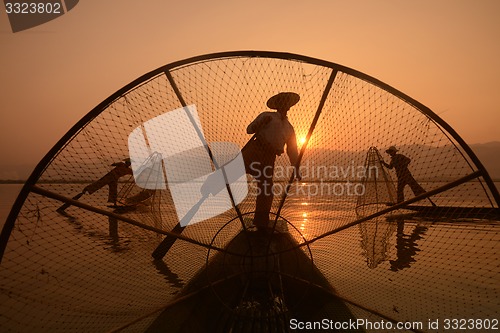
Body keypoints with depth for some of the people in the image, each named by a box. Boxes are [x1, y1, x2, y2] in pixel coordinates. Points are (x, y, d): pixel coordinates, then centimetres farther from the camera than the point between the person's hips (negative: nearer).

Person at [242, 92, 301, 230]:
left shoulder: (289, 128, 27)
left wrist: (296, 168, 25)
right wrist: (261, 124, -11)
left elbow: (292, 150, 29)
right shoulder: (267, 116, 15)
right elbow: (249, 129, 8)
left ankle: (261, 223, 13)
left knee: (266, 190, 2)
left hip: (269, 157, 3)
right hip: (256, 148, -3)